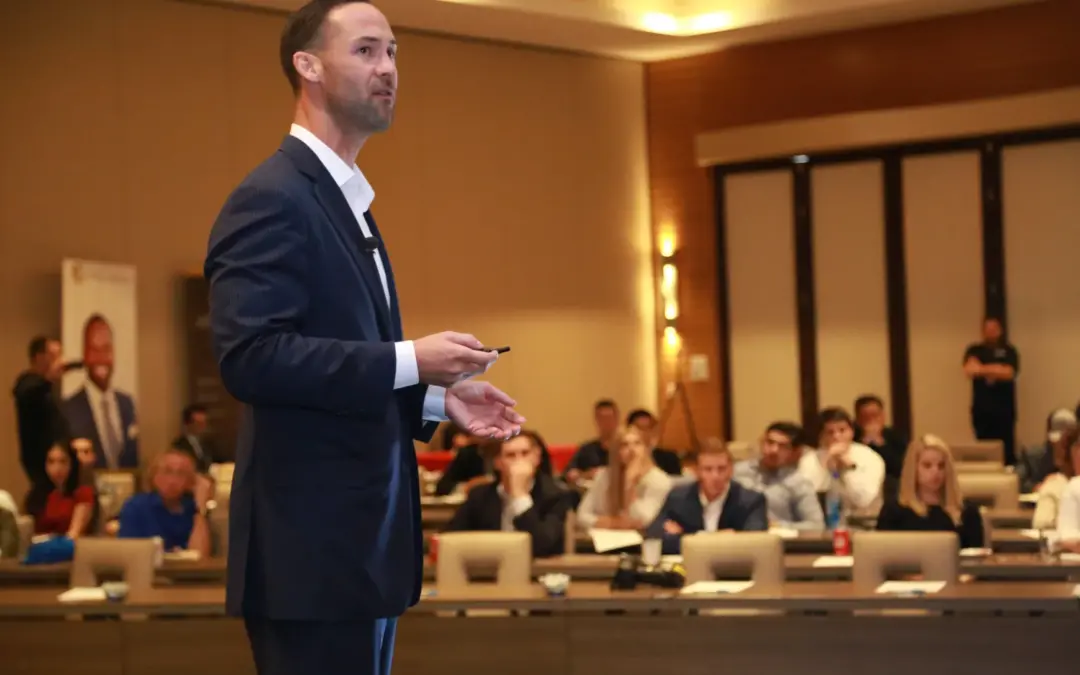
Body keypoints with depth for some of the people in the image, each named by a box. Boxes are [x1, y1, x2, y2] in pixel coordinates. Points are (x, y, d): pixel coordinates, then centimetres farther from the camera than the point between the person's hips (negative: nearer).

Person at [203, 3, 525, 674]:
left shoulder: (347, 201, 18)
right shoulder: (272, 198, -13)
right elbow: (250, 356, -24)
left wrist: (437, 398, 9)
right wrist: (409, 361, -22)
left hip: (365, 537, 10)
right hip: (311, 542, -10)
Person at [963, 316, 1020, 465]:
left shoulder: (1008, 351, 6)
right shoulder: (974, 351, 10)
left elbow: (1009, 373, -9)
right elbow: (969, 370, -7)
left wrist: (982, 369, -8)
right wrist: (995, 370, -13)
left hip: (1004, 408, -1)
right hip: (981, 408, 1)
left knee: (1007, 449, -6)